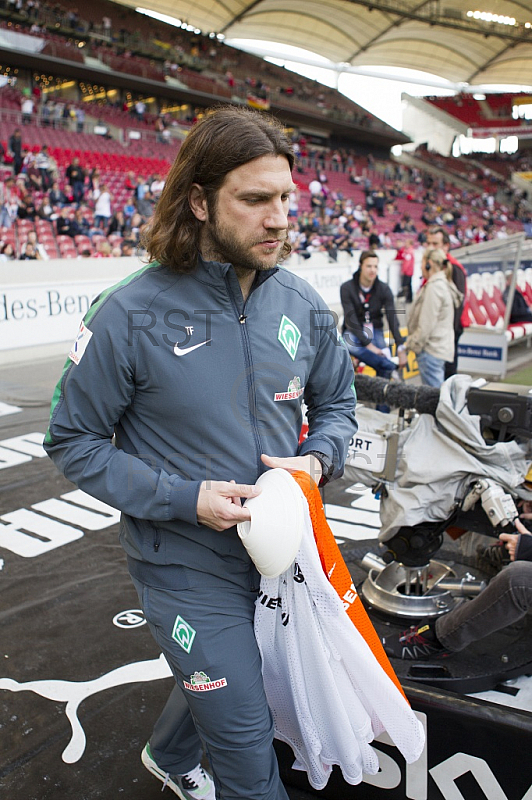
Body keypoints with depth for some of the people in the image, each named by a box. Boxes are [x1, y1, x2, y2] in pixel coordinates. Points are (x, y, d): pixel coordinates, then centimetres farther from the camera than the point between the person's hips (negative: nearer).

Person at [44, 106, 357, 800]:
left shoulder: (302, 305, -5)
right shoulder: (131, 314, -20)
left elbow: (336, 402, 9)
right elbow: (73, 441, -12)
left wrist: (318, 459, -12)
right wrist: (185, 498, -22)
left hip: (279, 551, 6)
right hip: (186, 566, -5)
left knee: (220, 681, 29)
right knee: (247, 740, 5)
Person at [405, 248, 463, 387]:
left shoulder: (434, 287, -15)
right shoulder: (444, 284, 16)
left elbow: (426, 323, -18)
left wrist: (413, 344, -10)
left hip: (431, 349, -10)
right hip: (441, 347, 10)